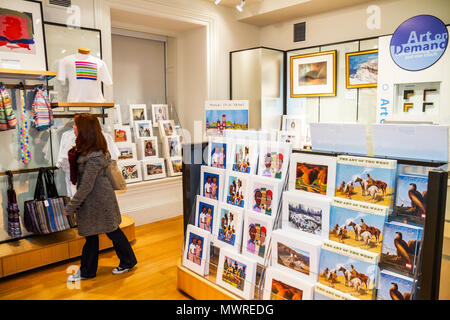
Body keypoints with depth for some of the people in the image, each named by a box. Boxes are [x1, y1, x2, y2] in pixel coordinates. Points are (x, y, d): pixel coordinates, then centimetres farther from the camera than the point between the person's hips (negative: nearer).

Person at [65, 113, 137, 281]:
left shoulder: (94, 157, -28)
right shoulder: (85, 149, 3)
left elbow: (86, 186, -24)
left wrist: (70, 207, -18)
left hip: (99, 200, -9)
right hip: (91, 200, 9)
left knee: (112, 231, 9)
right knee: (90, 234, 17)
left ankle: (128, 261, 32)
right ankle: (87, 271, 32)